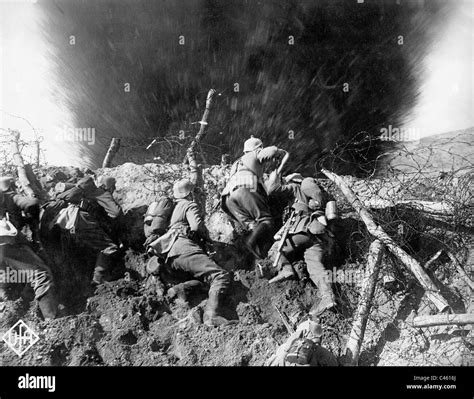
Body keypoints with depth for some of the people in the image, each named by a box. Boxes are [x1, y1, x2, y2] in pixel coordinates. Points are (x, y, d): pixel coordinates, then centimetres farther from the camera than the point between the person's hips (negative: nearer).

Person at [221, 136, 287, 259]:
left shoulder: (236, 163, 42)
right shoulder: (255, 155, 23)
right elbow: (271, 151, 5)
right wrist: (280, 152, 28)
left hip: (227, 198, 6)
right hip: (245, 190, -6)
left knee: (251, 225, -2)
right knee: (266, 220, -10)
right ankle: (252, 241, -35)